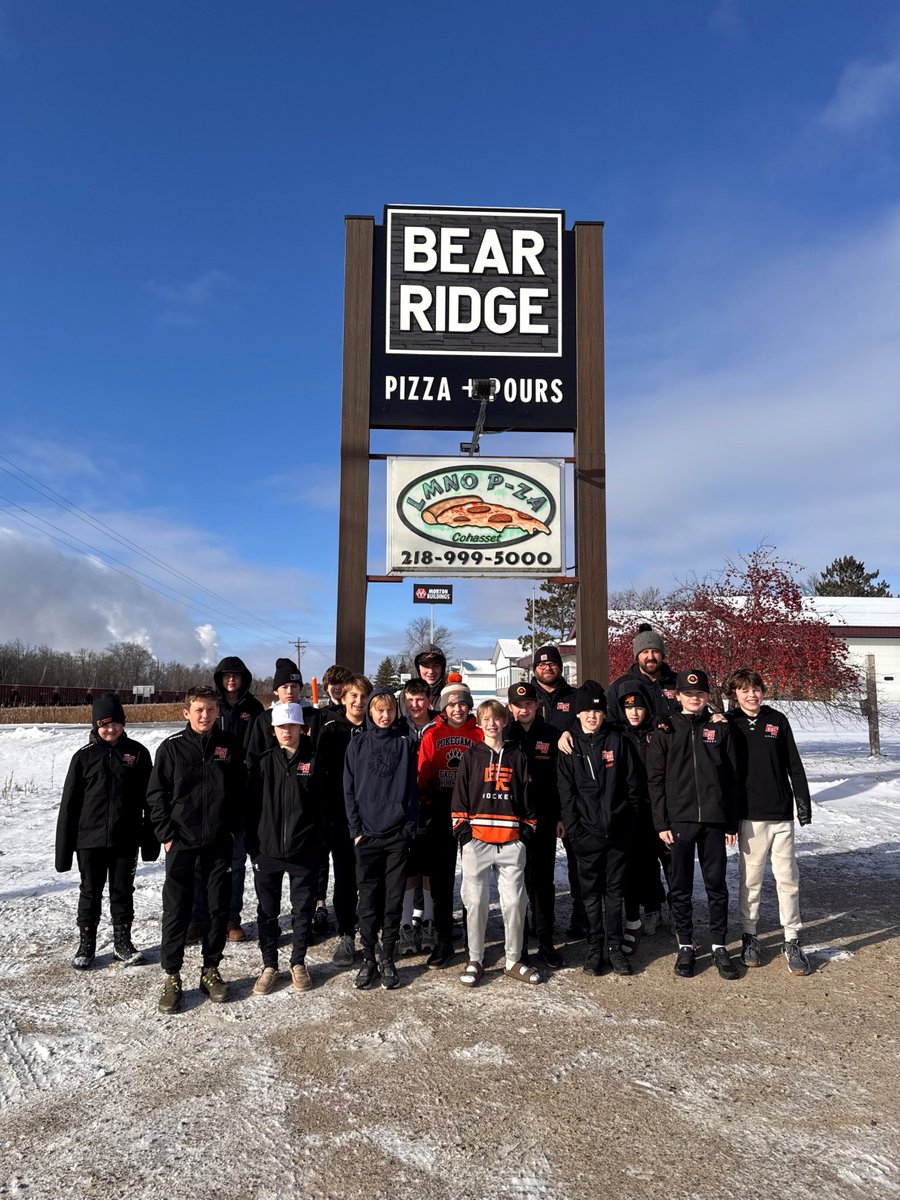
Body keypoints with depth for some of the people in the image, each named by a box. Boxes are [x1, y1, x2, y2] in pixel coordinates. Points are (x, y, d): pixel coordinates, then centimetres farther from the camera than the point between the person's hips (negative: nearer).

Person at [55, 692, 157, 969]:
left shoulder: (137, 753, -1)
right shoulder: (84, 756, -3)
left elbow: (149, 799, 2)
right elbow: (69, 804, -1)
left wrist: (150, 840, 1)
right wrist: (63, 848, -2)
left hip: (126, 839, 1)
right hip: (90, 838, 0)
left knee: (123, 891, 12)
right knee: (90, 892, 11)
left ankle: (122, 942, 26)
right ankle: (86, 944, 27)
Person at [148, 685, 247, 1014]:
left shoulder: (230, 746, 1)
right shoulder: (172, 747, -3)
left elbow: (241, 791, 7)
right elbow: (156, 794, 0)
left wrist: (232, 828, 1)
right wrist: (166, 834, -6)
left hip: (218, 842, 2)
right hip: (181, 842, -2)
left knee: (219, 907, 8)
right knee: (176, 910, 3)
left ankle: (211, 970, 23)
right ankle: (171, 976, 17)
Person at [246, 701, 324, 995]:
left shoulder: (313, 761, -3)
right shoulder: (264, 763, 0)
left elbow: (323, 803, 0)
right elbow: (252, 806, 1)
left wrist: (319, 842, -3)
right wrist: (252, 847, -2)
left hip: (304, 850, -1)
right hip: (267, 850, 1)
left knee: (302, 910, 11)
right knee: (267, 911, 10)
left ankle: (298, 963, 28)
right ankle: (269, 966, 25)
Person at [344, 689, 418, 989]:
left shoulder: (405, 745, 6)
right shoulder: (358, 745, 5)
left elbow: (411, 789, 6)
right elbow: (349, 790, 4)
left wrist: (410, 827, -3)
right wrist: (356, 829, -3)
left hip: (398, 834, 0)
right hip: (367, 835, 0)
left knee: (394, 899, 5)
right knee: (368, 899, 3)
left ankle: (387, 958, 15)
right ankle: (369, 958, 14)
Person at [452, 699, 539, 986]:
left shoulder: (516, 757, 11)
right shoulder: (472, 756, 6)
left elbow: (526, 797, 14)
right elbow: (460, 795, 3)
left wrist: (527, 828, 8)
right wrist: (462, 830, -4)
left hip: (511, 841, 2)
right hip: (476, 839, -1)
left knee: (514, 901, 3)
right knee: (476, 901, 2)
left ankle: (513, 961, 18)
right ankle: (475, 960, 17)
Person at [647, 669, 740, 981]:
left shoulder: (720, 728, 7)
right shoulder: (665, 730, 2)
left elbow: (731, 777, 8)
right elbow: (655, 779, 0)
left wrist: (732, 823, 5)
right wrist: (661, 823, -6)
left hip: (714, 820, 1)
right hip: (679, 820, -1)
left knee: (716, 884, 7)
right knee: (681, 886, 6)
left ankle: (719, 946, 20)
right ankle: (685, 946, 18)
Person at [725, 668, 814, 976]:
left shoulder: (777, 720, 3)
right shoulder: (729, 725, -2)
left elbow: (794, 765, 7)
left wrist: (803, 802, 5)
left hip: (782, 813, 2)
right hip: (750, 815, -1)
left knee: (788, 878, 5)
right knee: (750, 879, 7)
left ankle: (792, 941, 15)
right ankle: (749, 936, 21)